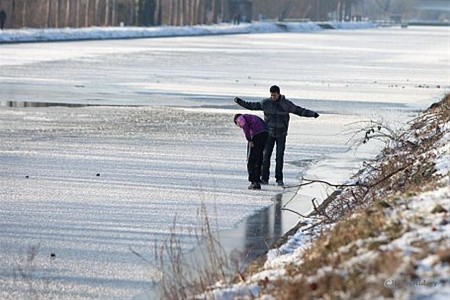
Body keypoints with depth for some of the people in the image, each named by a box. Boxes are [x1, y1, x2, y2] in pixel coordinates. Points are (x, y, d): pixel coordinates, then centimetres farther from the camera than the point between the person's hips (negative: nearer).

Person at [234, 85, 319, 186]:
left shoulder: (286, 104, -8)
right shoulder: (266, 103, -5)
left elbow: (300, 111, -5)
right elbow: (252, 106, 3)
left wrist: (313, 114, -15)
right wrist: (240, 102, -5)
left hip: (281, 134, -1)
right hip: (269, 133, 1)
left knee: (280, 156, -4)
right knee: (266, 155, -3)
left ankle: (279, 179, 3)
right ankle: (264, 178, 1)